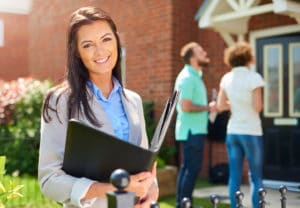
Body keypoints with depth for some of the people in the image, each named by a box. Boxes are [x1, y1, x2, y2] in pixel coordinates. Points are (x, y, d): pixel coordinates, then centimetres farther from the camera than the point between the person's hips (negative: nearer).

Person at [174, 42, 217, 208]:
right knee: (193, 168, -6)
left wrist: (208, 107, 11)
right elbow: (186, 106, -23)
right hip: (192, 131, -10)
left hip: (194, 130, 10)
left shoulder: (194, 76, 16)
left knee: (187, 167, 12)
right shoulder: (187, 77, -16)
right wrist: (208, 107, -14)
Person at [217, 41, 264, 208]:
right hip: (251, 132, -4)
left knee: (234, 176, 7)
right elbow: (257, 107, -14)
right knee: (256, 177, 5)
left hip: (232, 132, 5)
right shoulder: (253, 77, -10)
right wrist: (249, 104, 7)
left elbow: (220, 105, 5)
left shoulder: (226, 79, 4)